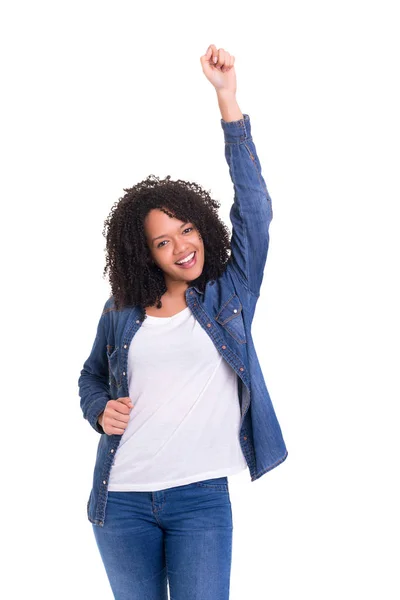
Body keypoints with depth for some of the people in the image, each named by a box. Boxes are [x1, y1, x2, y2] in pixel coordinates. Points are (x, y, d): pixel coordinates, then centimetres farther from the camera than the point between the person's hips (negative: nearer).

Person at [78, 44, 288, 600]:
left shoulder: (228, 295, 2)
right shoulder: (121, 313, 6)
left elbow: (254, 206, -7)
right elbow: (91, 377, 22)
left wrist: (227, 98, -13)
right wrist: (101, 409, -4)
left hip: (201, 498, -2)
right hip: (123, 498, 2)